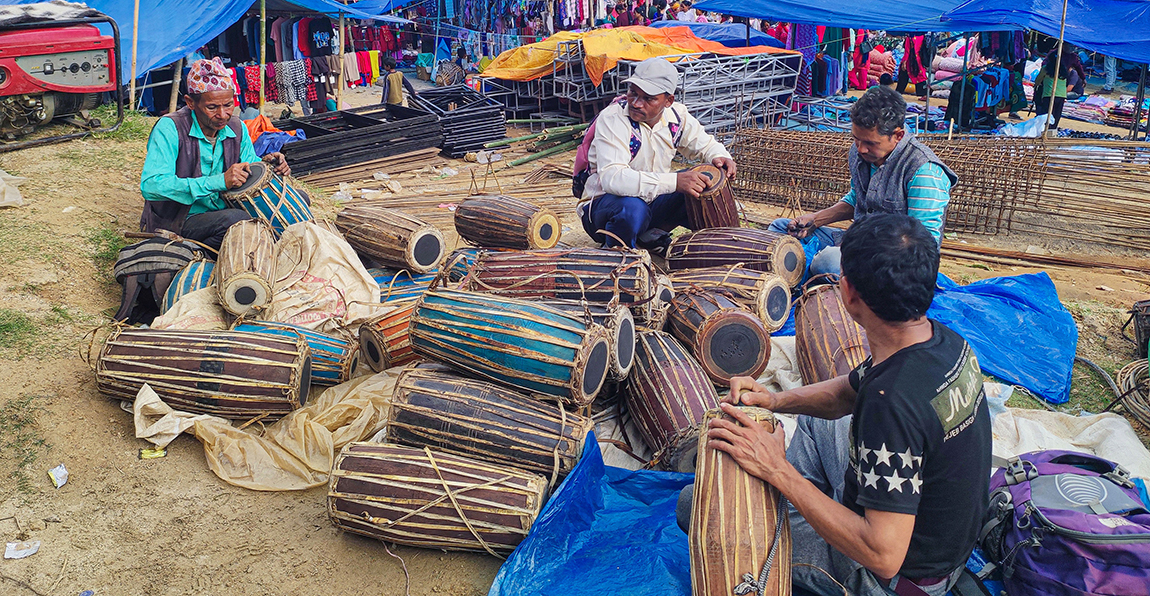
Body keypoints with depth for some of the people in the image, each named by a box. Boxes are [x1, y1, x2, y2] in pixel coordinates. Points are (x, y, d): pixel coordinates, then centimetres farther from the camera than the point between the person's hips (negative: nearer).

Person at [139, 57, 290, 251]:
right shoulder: (169, 128, -18)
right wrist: (220, 181, -35)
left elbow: (249, 164, 17)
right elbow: (151, 186, -29)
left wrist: (266, 165, -10)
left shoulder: (236, 128, 1)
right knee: (238, 219, -37)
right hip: (177, 223, -7)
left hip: (224, 210, 7)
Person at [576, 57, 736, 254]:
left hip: (651, 201, 6)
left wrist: (718, 156, -13)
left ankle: (650, 234, -2)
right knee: (633, 208, -39)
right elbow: (611, 178, -38)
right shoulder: (612, 119, -24)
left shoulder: (676, 115, -5)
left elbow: (704, 143, 13)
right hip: (603, 204, -6)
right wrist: (674, 181, -45)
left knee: (704, 185, -8)